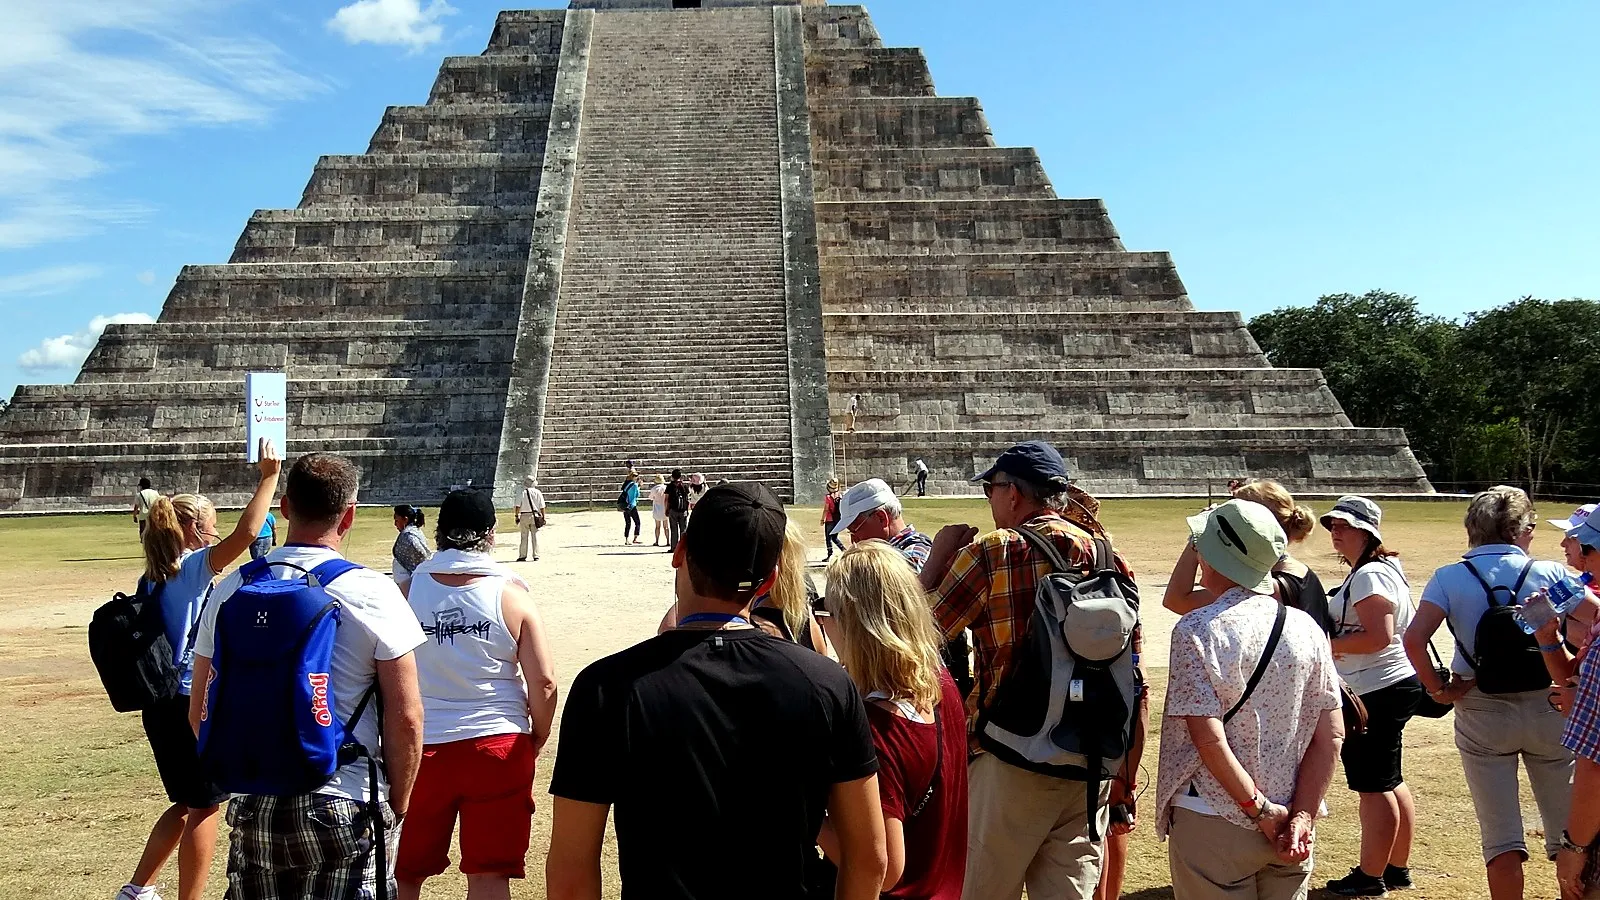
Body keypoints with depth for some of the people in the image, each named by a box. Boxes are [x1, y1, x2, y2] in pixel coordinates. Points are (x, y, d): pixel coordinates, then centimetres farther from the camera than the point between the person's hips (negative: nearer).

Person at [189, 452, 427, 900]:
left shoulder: (231, 590, 2)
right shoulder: (373, 592, -10)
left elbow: (201, 712, 9)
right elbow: (405, 719, -10)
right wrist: (396, 806, 2)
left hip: (252, 810, 4)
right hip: (346, 810, -4)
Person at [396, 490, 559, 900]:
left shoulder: (408, 591, -1)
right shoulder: (510, 592, -4)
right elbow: (544, 681, -8)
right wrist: (537, 738, 9)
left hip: (421, 745, 2)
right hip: (497, 744, -2)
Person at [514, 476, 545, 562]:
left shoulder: (522, 493, -3)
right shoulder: (538, 493, 1)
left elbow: (518, 506, -5)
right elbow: (542, 507, 1)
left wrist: (517, 516, 1)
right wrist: (543, 517, 7)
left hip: (524, 516, -1)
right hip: (535, 516, 1)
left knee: (524, 536, 5)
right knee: (535, 536, 4)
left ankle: (522, 556, 6)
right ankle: (536, 556, 2)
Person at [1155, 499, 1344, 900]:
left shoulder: (1197, 629, -14)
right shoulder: (1307, 628, 1)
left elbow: (1209, 739, -19)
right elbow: (1331, 736, -1)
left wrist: (1261, 809, -11)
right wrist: (1302, 816, -3)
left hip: (1213, 825, -5)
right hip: (1290, 826, 5)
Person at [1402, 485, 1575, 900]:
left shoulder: (1449, 578, -5)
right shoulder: (1550, 573, -3)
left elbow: (1414, 639, -18)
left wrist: (1438, 688, -6)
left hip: (1481, 712, 0)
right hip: (1547, 707, 1)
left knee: (1501, 838, 7)